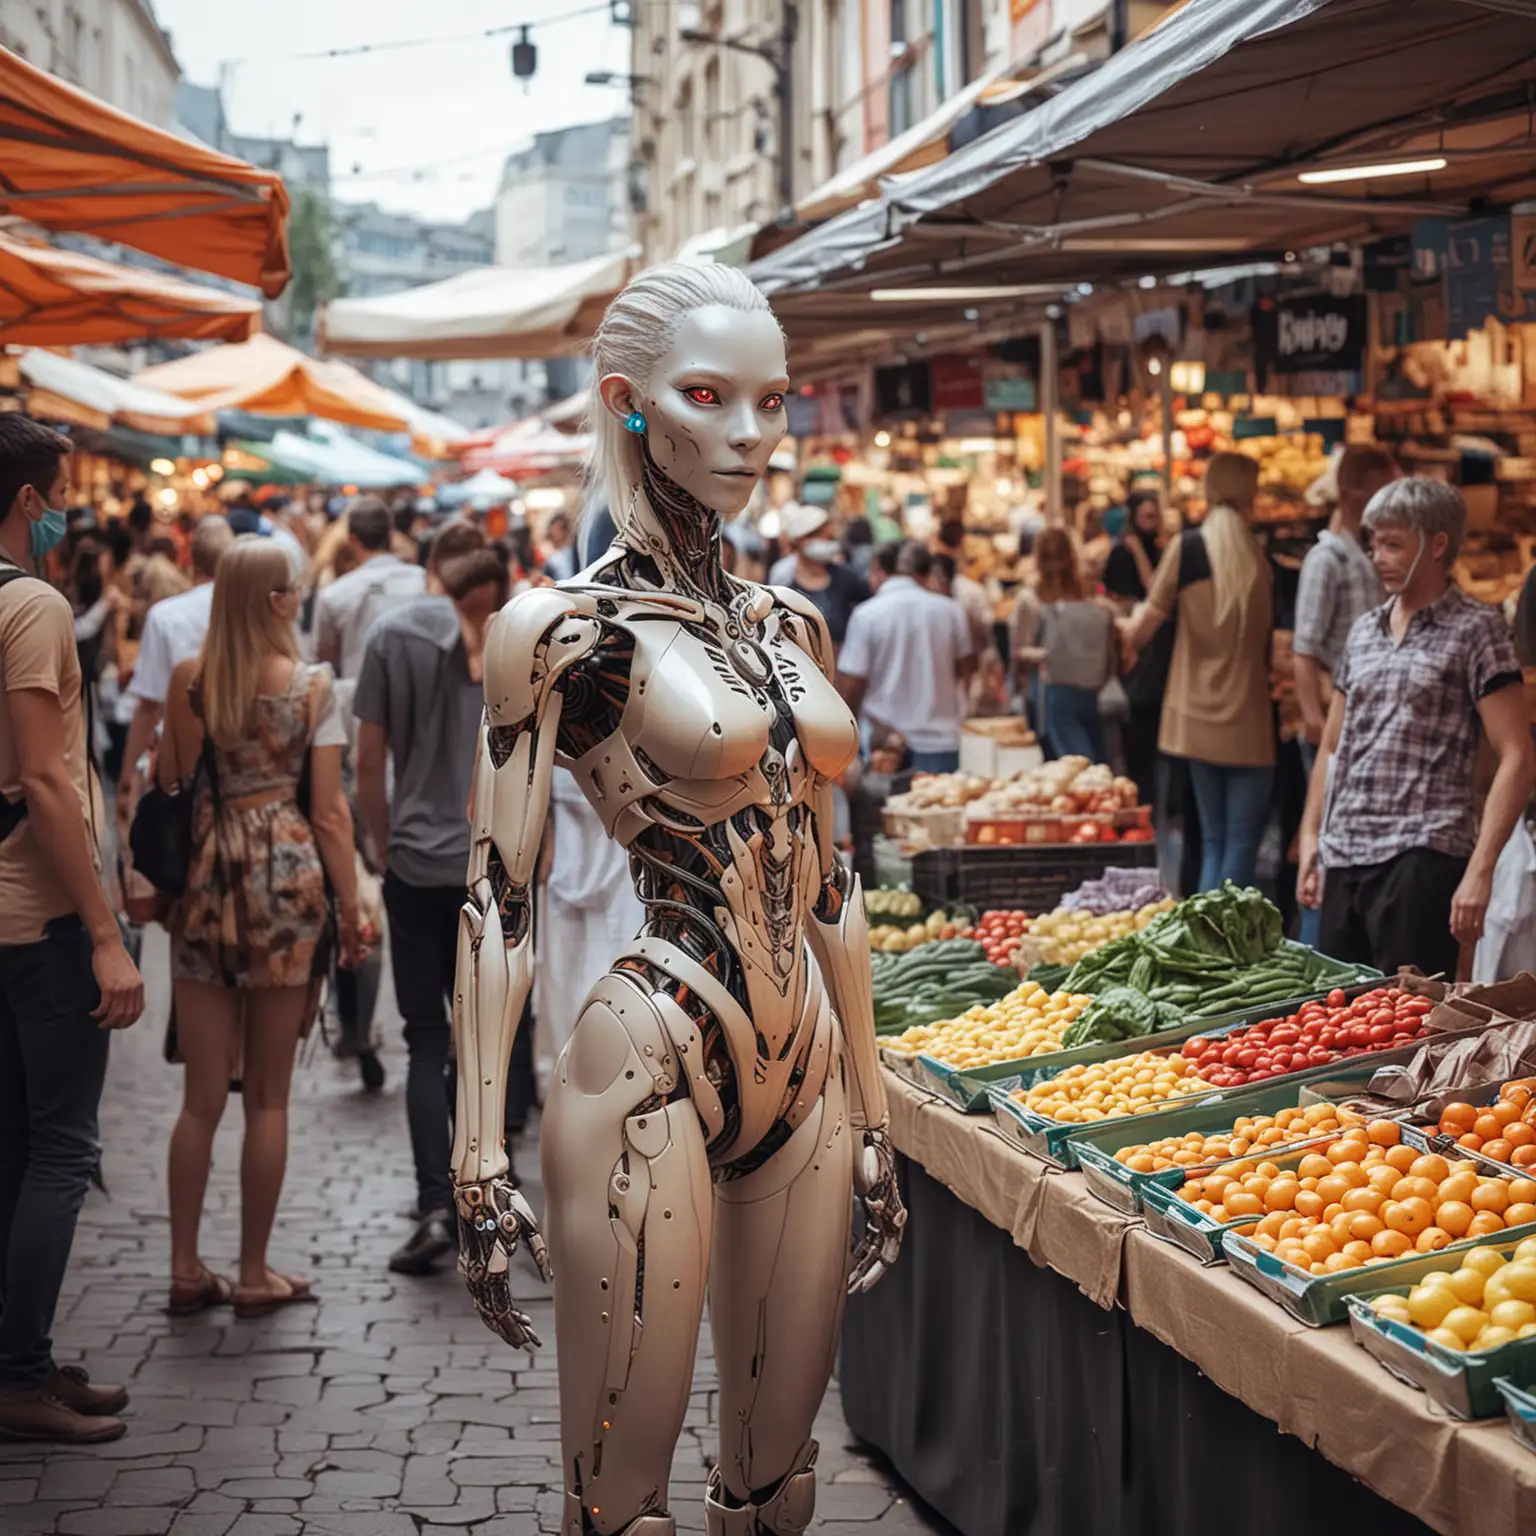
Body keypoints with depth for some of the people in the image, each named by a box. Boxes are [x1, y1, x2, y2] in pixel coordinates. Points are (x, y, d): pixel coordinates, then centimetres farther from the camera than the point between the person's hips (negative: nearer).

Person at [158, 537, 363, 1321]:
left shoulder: (186, 680, 0)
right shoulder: (311, 685, -6)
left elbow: (168, 786, 0)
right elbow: (328, 808, -6)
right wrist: (349, 906, 0)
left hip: (205, 881, 2)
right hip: (287, 880, -2)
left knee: (203, 1095, 9)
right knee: (268, 1096, 7)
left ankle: (186, 1269, 13)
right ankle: (254, 1275, 12)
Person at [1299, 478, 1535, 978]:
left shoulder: (1475, 630, -2)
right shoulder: (1364, 631, 16)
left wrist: (1480, 871, -15)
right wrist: (1311, 840, 13)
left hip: (1423, 858, -6)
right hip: (1344, 858, 6)